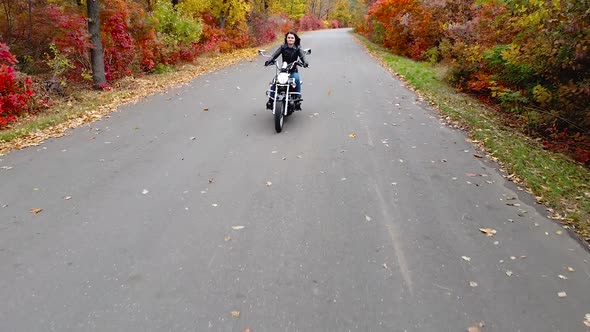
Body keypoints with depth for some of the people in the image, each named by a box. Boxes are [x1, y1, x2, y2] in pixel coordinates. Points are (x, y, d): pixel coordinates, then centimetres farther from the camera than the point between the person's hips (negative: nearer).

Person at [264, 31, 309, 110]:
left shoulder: (298, 48, 2)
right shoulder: (282, 47, 3)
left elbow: (302, 56, -15)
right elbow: (275, 54, -10)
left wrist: (304, 62, -38)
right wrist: (269, 60, -31)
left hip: (293, 71, -1)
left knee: (296, 79, -33)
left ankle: (298, 99, -25)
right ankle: (270, 100, -12)